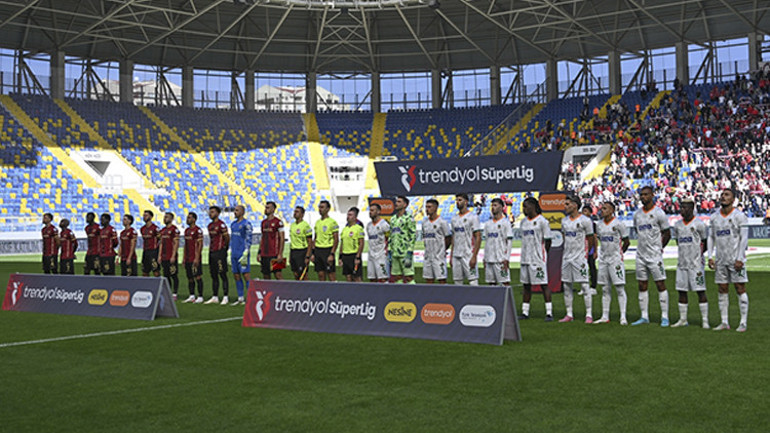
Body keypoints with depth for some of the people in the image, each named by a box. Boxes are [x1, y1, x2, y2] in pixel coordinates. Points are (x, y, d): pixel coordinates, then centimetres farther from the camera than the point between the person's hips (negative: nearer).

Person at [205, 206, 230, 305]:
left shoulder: (221, 225, -10)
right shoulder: (210, 225, 15)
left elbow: (227, 238, -8)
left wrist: (224, 248, 3)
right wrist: (210, 250, 16)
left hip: (220, 252, -8)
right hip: (211, 252, 8)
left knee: (223, 275, -6)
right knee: (213, 276, 10)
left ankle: (225, 297, -3)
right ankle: (215, 297, 16)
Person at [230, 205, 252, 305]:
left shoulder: (246, 224, -8)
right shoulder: (233, 224, 16)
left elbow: (248, 240, -11)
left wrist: (245, 255, -17)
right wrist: (231, 254, 18)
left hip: (243, 254, -8)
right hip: (234, 254, 8)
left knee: (246, 275, -9)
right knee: (236, 276, 8)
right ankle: (240, 298, 13)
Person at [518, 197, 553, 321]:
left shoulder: (542, 221, -7)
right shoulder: (523, 222, 13)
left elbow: (548, 240, -5)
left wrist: (543, 254, -3)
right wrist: (525, 254, 12)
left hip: (538, 259, -7)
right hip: (525, 259, 7)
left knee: (544, 284, -5)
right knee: (526, 285, 10)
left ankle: (549, 313, -2)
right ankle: (525, 312, 15)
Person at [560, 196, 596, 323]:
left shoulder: (585, 221, -8)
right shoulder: (564, 221, 10)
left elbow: (591, 239, 0)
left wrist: (585, 253, 5)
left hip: (580, 258, -6)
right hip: (567, 257, 6)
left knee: (584, 285, -5)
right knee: (566, 286, 7)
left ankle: (589, 315, 0)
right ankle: (569, 315, 15)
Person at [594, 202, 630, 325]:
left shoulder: (618, 224, -8)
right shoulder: (599, 225, 9)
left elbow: (626, 242, -1)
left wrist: (618, 253, 4)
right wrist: (604, 253, 13)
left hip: (616, 260, -6)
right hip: (603, 260, 6)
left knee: (620, 288, -5)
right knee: (605, 289, 9)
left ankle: (623, 317, -2)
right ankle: (605, 316, 14)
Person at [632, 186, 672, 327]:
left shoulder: (659, 213, -7)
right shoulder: (637, 214, 10)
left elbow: (667, 234, -1)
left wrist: (658, 247, 1)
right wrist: (644, 245, 13)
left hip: (655, 256, -6)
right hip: (641, 255, 6)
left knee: (660, 285, -3)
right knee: (642, 286, 7)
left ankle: (664, 317, 2)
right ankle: (644, 317, 14)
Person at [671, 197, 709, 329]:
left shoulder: (699, 224, -7)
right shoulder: (678, 225, 10)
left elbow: (706, 243, 2)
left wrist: (699, 253, 2)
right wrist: (683, 252, 12)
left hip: (696, 263, -6)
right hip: (682, 263, 6)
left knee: (700, 291, -4)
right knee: (682, 291, 8)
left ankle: (705, 320, 2)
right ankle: (683, 319, 16)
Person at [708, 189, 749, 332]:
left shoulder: (739, 216, -6)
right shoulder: (715, 217, 10)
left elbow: (744, 238, -9)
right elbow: (711, 237, 16)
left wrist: (740, 259, -15)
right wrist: (710, 256, 7)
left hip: (735, 259, -5)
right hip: (720, 259, 5)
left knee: (740, 289, -3)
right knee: (722, 290, 6)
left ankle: (743, 322, 2)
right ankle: (724, 322, 12)